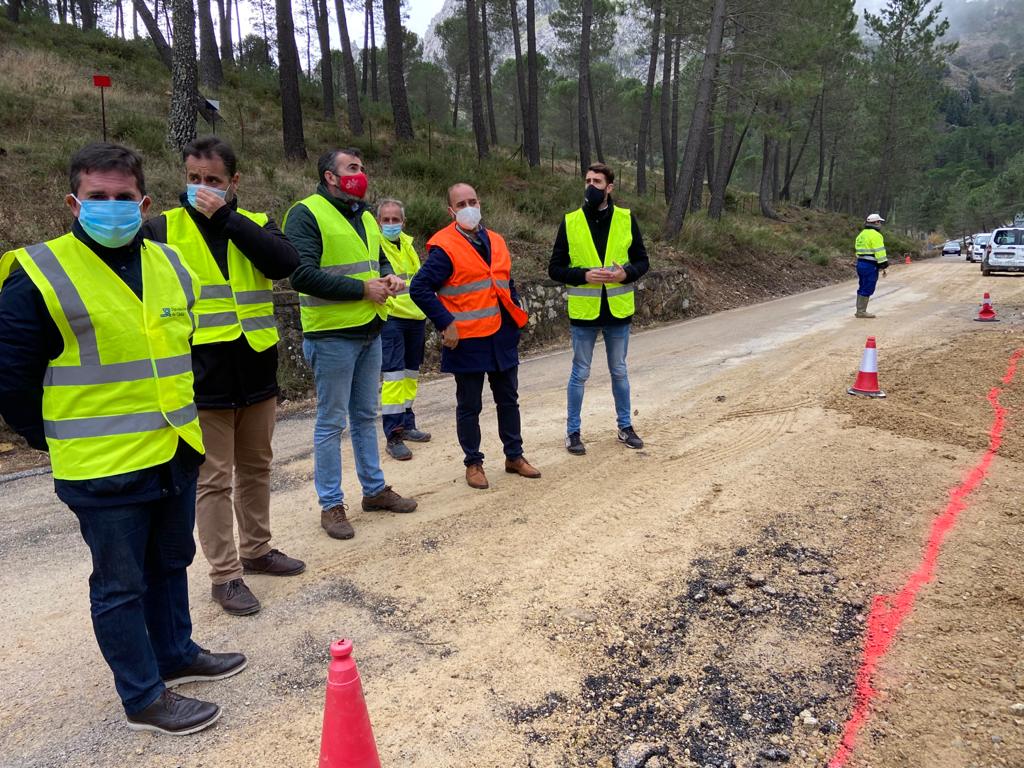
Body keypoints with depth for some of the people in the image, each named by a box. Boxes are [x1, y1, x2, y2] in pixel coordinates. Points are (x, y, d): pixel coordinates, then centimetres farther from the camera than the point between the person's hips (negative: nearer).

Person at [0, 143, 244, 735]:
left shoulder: (170, 265, 7)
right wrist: (60, 441, -2)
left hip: (177, 452, 6)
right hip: (104, 466, -6)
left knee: (171, 564, 21)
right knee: (121, 585, 7)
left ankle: (176, 654, 41)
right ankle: (144, 700, 22)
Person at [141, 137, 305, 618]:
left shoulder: (254, 224, 5)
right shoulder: (163, 228, 0)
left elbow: (286, 263, -16)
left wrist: (226, 217, -19)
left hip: (257, 370, 3)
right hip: (202, 376, -3)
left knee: (256, 468, 17)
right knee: (214, 480, 4)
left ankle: (256, 550, 34)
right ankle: (224, 574, 16)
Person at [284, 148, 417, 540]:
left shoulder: (365, 217, 15)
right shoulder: (306, 214, -10)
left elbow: (379, 259, 26)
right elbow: (302, 275, -20)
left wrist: (390, 277, 1)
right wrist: (363, 289, -19)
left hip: (370, 331, 8)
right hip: (332, 334, -8)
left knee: (366, 416, 17)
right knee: (331, 422, 1)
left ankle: (374, 489, 30)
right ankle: (331, 505, 13)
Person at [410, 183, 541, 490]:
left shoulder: (496, 241, 10)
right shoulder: (444, 248, -11)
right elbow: (419, 289, -16)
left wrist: (516, 313, 12)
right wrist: (446, 324, -18)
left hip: (502, 337, 6)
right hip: (467, 341, -6)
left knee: (508, 399, 15)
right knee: (469, 406, 6)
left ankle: (514, 455, 30)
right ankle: (473, 463, 21)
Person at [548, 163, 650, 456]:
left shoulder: (626, 219, -1)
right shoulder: (570, 222, -4)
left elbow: (642, 261, 5)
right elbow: (555, 268, -2)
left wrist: (626, 273, -16)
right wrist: (584, 275, -18)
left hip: (618, 311, 2)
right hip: (584, 312, -1)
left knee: (619, 371, 16)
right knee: (580, 374, 8)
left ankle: (625, 426, 31)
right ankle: (573, 431, 21)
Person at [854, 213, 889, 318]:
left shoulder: (862, 234, 16)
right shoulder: (875, 235, -12)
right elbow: (880, 252, -16)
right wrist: (884, 266, -13)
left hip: (860, 263, 9)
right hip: (870, 266, -9)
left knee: (862, 288, 14)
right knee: (867, 289, -5)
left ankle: (860, 311, 17)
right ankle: (861, 312, -3)